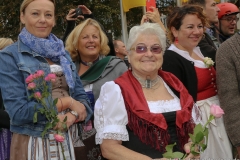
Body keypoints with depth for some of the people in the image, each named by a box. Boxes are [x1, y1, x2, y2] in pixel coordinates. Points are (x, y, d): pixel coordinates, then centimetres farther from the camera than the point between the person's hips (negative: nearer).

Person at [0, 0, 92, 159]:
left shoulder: (63, 54, 10)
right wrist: (67, 102, -13)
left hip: (67, 140, 5)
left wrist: (72, 115, -15)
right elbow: (18, 112, -16)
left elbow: (82, 99, 7)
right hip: (32, 143, -5)